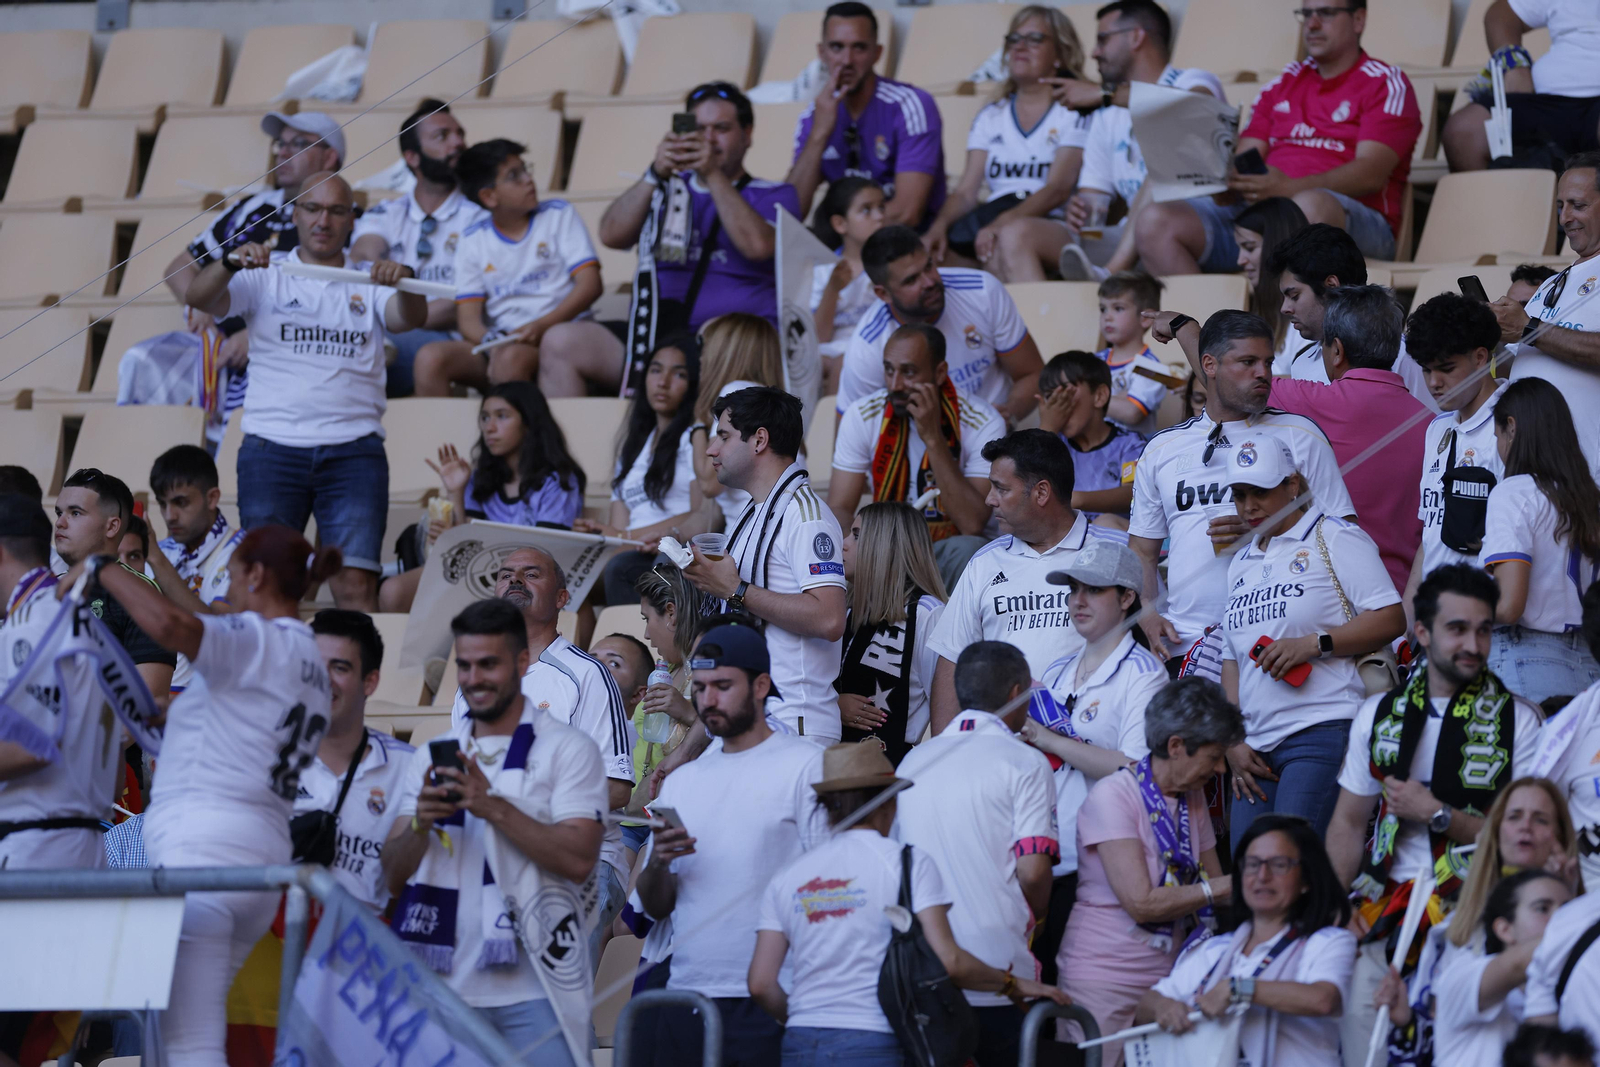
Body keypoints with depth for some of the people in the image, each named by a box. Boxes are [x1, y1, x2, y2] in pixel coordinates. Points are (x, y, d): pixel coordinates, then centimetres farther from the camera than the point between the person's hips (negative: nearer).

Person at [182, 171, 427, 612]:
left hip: (354, 451, 0)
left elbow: (409, 318, -5)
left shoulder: (368, 283, 13)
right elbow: (197, 298, -4)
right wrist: (230, 264, -25)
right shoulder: (266, 276, 10)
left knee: (356, 583, -8)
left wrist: (403, 283, -27)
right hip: (273, 446, 0)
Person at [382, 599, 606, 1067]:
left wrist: (493, 806, -18)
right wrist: (421, 823, -10)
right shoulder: (433, 756, 15)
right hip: (444, 986, 4)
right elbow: (394, 877, 10)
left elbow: (579, 860, -12)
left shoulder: (566, 749, 1)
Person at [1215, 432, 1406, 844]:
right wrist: (1232, 743, 12)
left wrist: (1313, 644, -16)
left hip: (1323, 730, -7)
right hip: (1256, 746, 7)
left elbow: (1391, 619, -7)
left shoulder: (1335, 539, 1)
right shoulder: (1242, 563, 23)